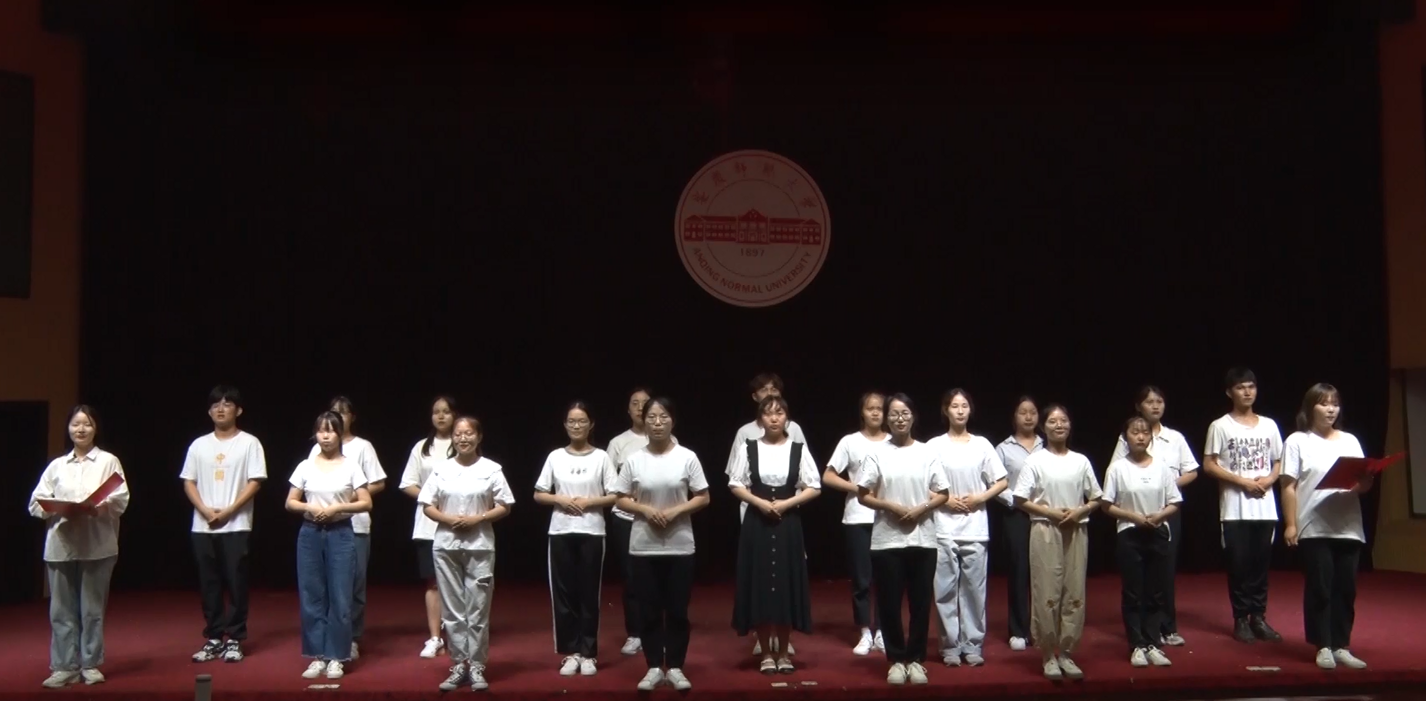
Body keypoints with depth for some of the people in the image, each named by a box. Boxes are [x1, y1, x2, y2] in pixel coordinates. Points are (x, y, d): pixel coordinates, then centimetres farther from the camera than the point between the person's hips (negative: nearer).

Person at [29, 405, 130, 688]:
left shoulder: (108, 461, 6)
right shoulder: (56, 465, 13)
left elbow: (121, 500, -3)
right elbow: (36, 502, 7)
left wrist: (97, 506, -21)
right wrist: (57, 508, -13)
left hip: (97, 545, -2)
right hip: (60, 545, 2)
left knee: (92, 608, 3)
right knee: (62, 609, 3)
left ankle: (91, 664, 12)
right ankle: (64, 666, 10)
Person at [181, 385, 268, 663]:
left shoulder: (249, 443, -1)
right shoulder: (199, 445, 10)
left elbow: (254, 482, -6)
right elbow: (188, 482, 8)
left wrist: (228, 511, -13)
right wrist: (205, 510, -8)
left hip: (236, 525, -3)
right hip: (203, 526, 4)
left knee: (235, 583, -1)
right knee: (209, 584, 7)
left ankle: (234, 639, 7)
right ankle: (213, 638, 16)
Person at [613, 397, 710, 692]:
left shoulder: (687, 457, -4)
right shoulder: (633, 460, -1)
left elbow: (703, 498, -1)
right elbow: (621, 499, 4)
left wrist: (675, 511, -15)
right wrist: (646, 509, -14)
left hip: (679, 547, -1)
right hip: (643, 547, 1)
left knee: (677, 611, 5)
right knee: (650, 610, 7)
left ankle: (675, 667, 18)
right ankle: (654, 667, 19)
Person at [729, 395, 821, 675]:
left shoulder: (798, 449, 0)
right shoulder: (749, 449, 1)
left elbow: (814, 487, -1)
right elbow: (735, 484, 2)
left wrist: (786, 503, -12)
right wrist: (760, 502, -12)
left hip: (788, 523, 0)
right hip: (757, 523, 0)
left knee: (786, 586, 3)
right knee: (759, 586, 1)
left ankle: (784, 653, 16)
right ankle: (766, 654, 12)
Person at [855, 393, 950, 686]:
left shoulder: (927, 453, 4)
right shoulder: (877, 454, 0)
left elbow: (943, 495, 6)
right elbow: (863, 496, 0)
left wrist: (921, 509, -11)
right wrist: (892, 507, -13)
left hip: (923, 539, 1)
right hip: (887, 540, -1)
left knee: (920, 603, 6)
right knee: (890, 603, 3)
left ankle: (915, 659, 17)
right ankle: (897, 660, 15)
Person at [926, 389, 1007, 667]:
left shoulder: (982, 444, 6)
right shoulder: (934, 446, 1)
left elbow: (1001, 482, 9)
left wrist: (980, 498, -4)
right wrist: (946, 500, -10)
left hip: (976, 528, 1)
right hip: (944, 527, -1)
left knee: (974, 587, 3)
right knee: (946, 588, 0)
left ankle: (973, 645, 12)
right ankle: (950, 646, 9)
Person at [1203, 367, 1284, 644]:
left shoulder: (1269, 425, 10)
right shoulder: (1220, 426, -3)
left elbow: (1279, 463, 15)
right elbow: (1209, 465, -5)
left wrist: (1269, 479, -7)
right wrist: (1242, 481, -14)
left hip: (1265, 507, 4)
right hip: (1235, 509, -4)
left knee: (1261, 564, 7)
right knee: (1239, 564, 0)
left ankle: (1259, 617, 16)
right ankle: (1241, 619, 8)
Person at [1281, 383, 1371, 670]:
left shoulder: (1350, 441, 15)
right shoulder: (1297, 441, 1)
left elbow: (1363, 485, 12)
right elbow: (1289, 487, -4)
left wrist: (1366, 481, -12)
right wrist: (1290, 525, -10)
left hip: (1348, 528, 4)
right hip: (1313, 529, -4)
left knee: (1346, 589, 6)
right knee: (1319, 588, -1)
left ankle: (1341, 646, 15)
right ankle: (1323, 647, 7)